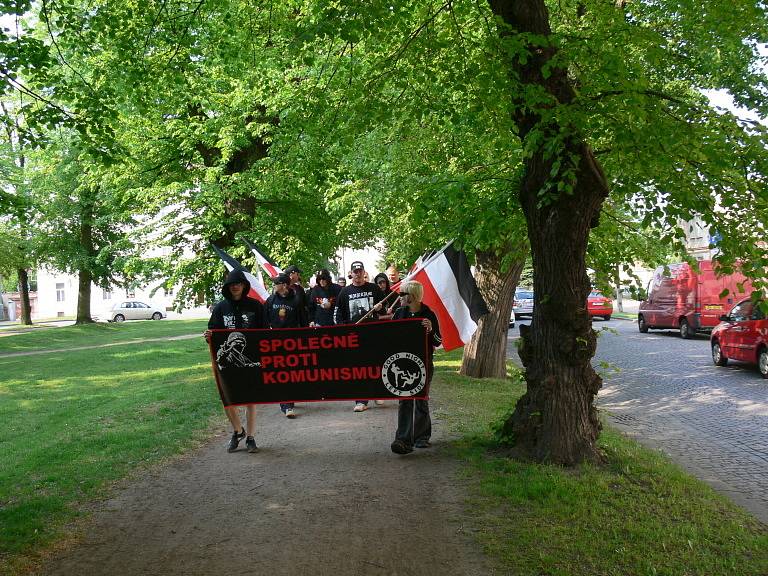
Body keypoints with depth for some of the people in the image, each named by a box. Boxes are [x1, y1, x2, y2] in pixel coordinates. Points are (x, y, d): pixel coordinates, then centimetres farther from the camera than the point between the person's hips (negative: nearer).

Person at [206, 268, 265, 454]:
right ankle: (238, 430, 24)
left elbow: (264, 331, 3)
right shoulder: (221, 307, 4)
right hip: (227, 360, 1)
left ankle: (250, 437, 20)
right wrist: (209, 337, -15)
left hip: (250, 359, -1)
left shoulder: (255, 306, 1)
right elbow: (214, 331, 7)